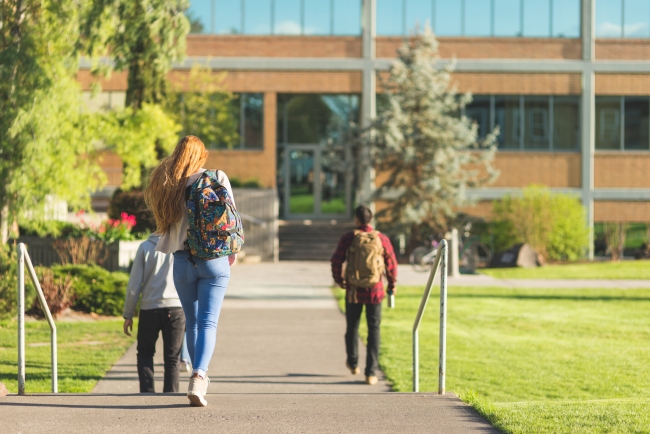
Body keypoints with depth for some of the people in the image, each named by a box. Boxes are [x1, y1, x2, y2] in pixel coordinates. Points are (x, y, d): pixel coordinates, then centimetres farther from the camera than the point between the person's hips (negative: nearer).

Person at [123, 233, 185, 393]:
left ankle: (147, 392, 1)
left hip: (150, 308, 0)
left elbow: (134, 284, 0)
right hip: (176, 308, 0)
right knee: (172, 357, 7)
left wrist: (128, 314, 7)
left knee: (145, 353, 15)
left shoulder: (145, 247, 0)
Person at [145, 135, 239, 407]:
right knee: (208, 321, -5)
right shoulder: (218, 178, -1)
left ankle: (199, 379, 22)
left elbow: (165, 224, 1)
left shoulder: (167, 184, 2)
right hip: (214, 259, -2)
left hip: (183, 260, 2)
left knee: (192, 322, 15)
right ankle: (199, 375, -24)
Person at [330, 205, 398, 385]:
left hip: (353, 291, 0)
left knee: (352, 327, 20)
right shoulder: (382, 239, -4)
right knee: (373, 330, 4)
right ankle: (371, 372, -2)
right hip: (375, 290, 0)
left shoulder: (348, 238, -7)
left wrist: (338, 279, 16)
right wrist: (392, 285, 18)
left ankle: (353, 363, 37)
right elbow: (392, 263, 1)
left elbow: (336, 261, -4)